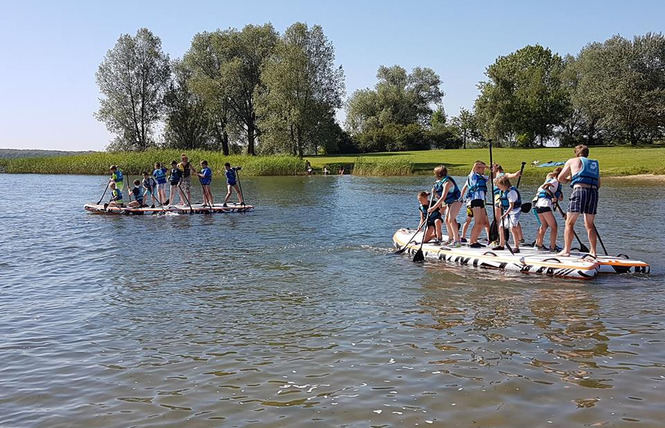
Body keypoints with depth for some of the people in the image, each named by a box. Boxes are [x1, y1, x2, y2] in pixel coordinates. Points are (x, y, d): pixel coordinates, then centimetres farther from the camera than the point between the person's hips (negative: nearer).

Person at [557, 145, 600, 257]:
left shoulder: (572, 161, 16)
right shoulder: (595, 164, 26)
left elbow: (560, 178, 19)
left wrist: (568, 179, 39)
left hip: (579, 190, -4)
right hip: (594, 192, 4)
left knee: (570, 223, 1)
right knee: (589, 224, 14)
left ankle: (566, 250, -4)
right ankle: (593, 251, 11)